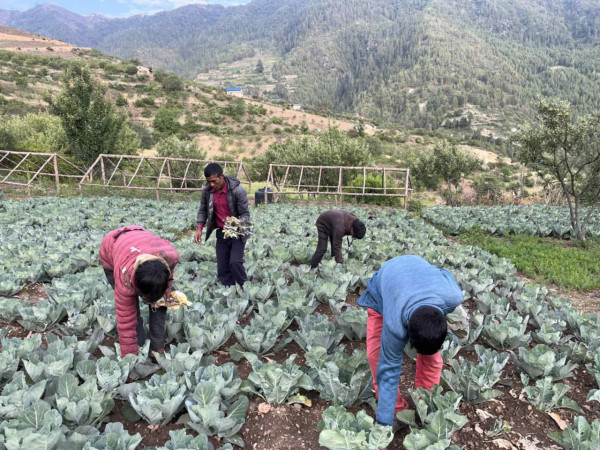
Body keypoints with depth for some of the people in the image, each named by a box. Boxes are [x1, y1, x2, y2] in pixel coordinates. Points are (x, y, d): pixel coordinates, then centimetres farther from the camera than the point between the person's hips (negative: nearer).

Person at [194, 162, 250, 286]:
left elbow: (245, 214, -14)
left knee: (235, 262, -18)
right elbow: (203, 210, 8)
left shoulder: (237, 191, -19)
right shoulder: (207, 190, -6)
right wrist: (199, 228, -4)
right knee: (222, 268, 5)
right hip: (221, 233, 5)